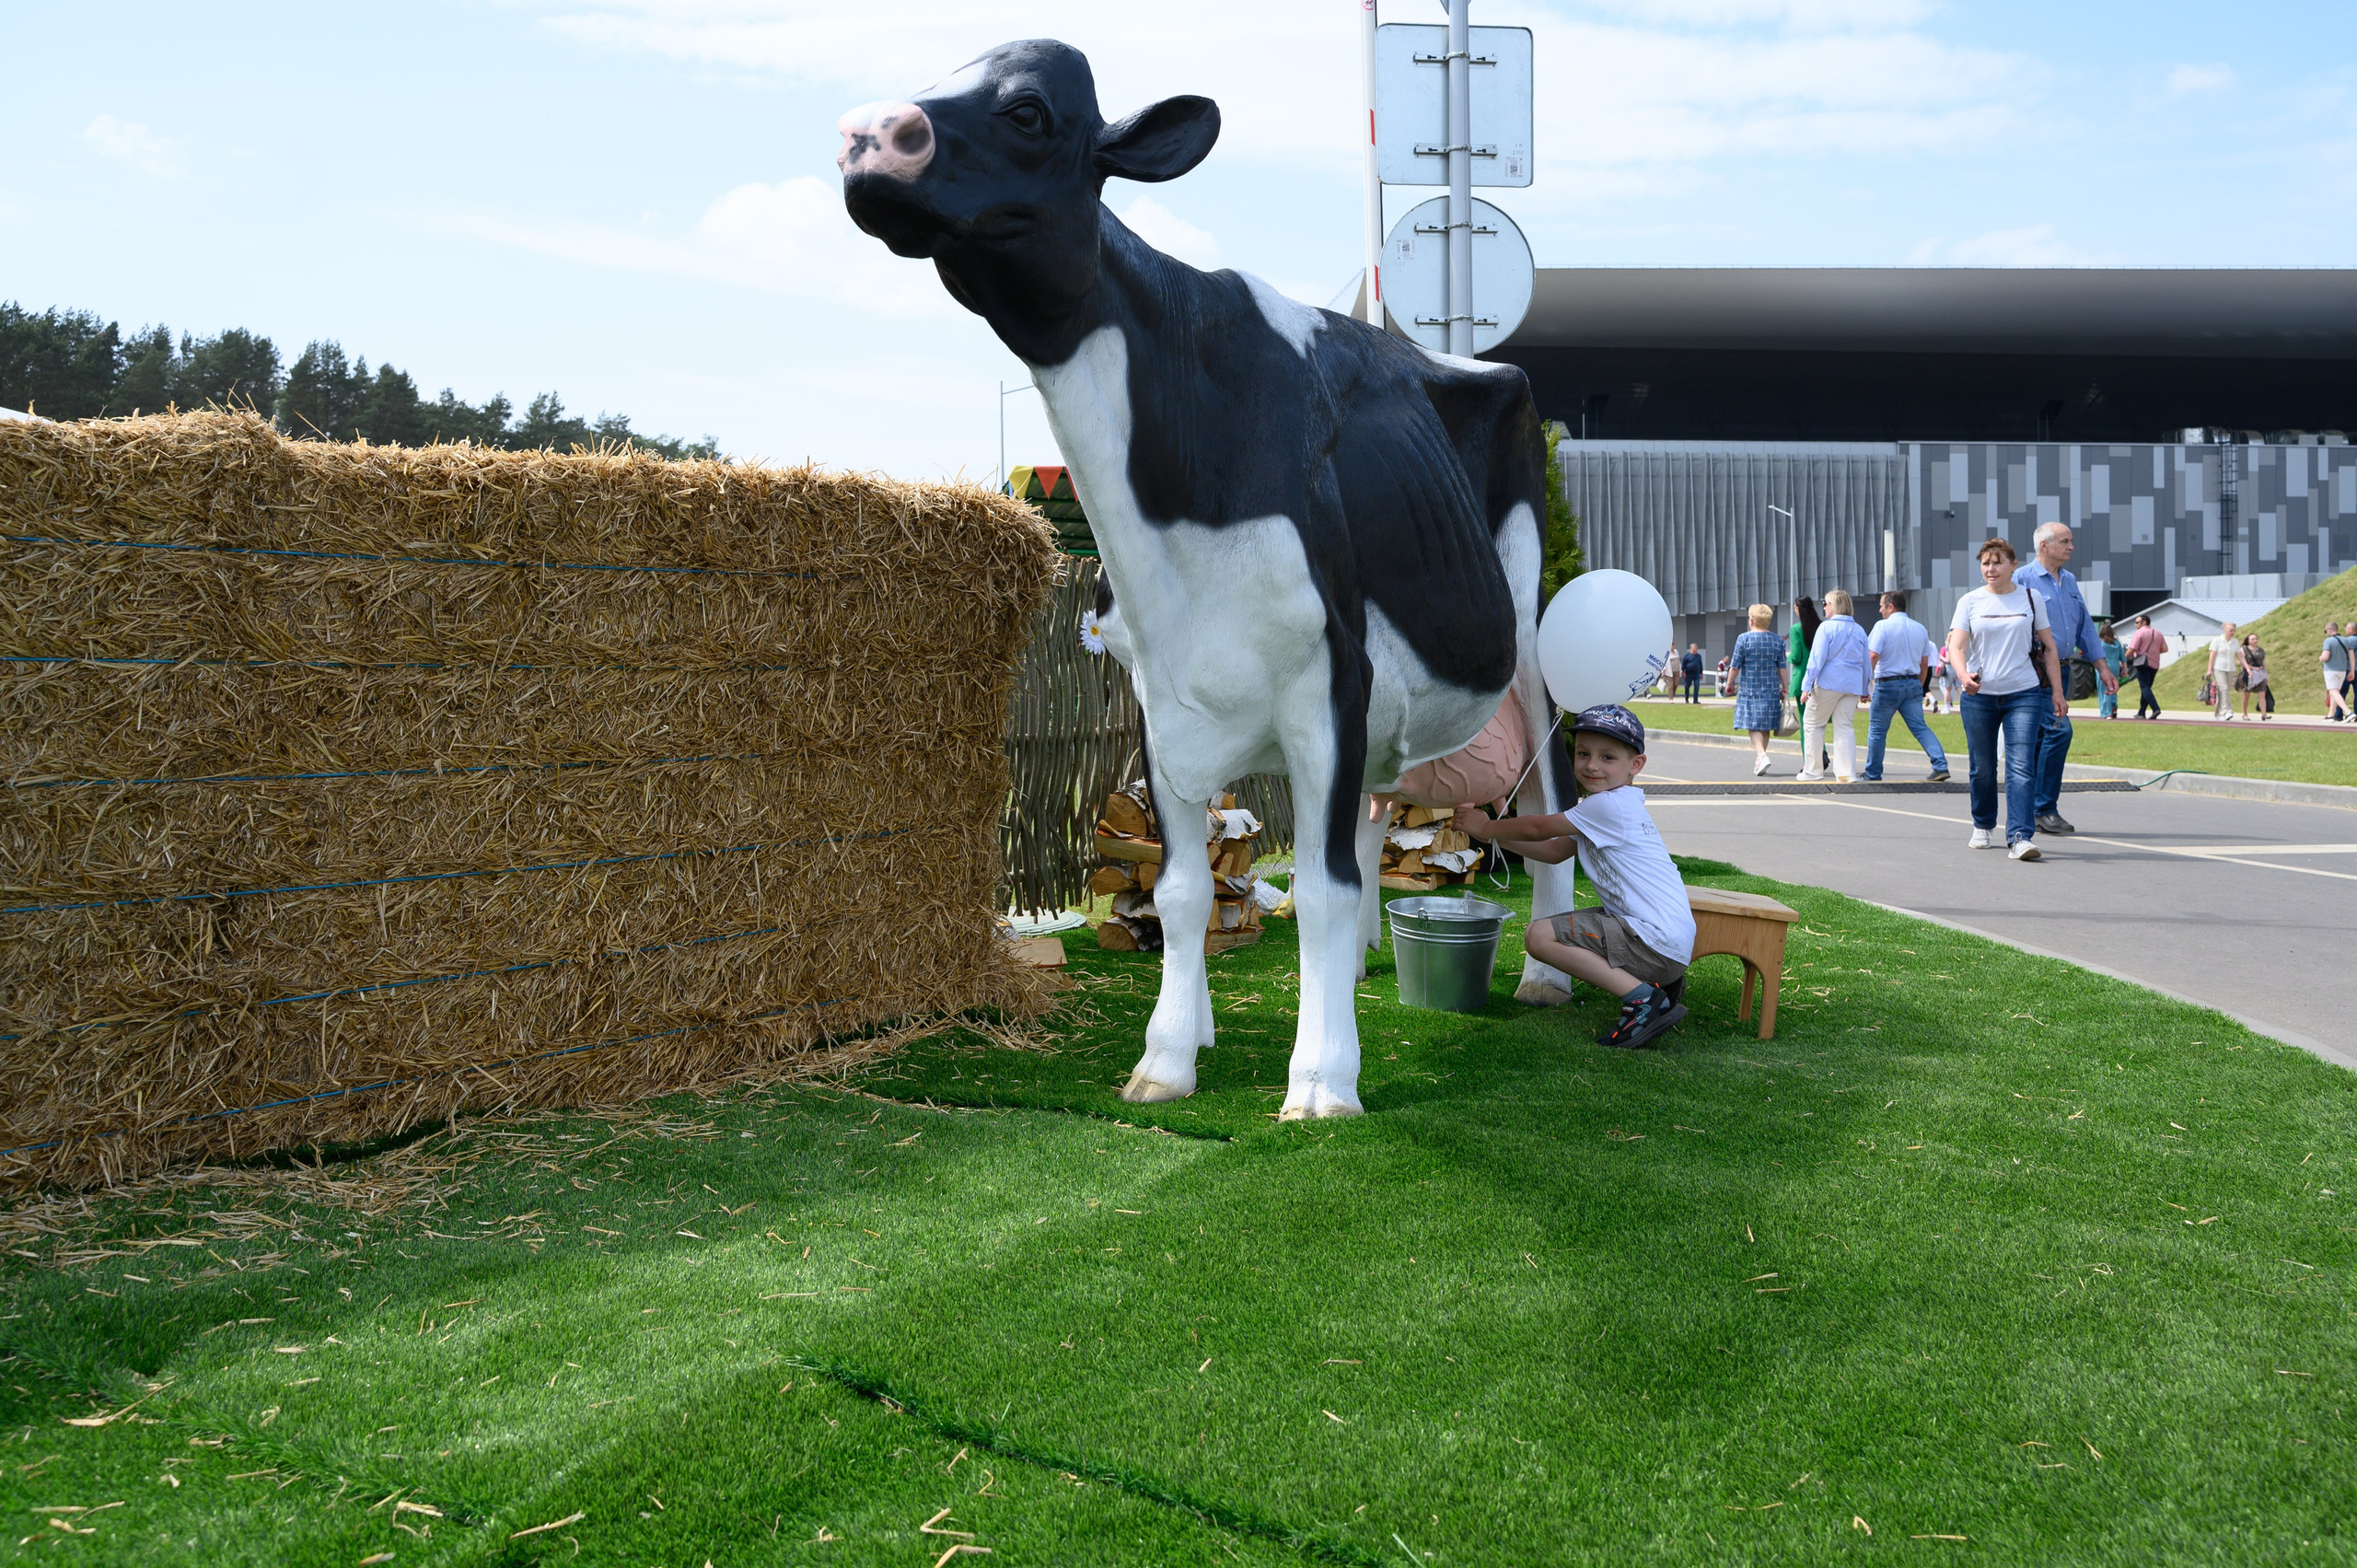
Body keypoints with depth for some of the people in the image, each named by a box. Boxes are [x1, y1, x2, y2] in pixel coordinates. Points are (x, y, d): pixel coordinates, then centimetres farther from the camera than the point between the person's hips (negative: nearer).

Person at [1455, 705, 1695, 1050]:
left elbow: (1537, 829, -6)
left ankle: (1643, 998, -14)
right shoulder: (1612, 807, 18)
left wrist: (1483, 827, 9)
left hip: (1656, 941, -11)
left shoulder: (1609, 805, -13)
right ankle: (1662, 982, 14)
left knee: (1540, 936, -13)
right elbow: (1553, 851, 22)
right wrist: (1494, 832, 18)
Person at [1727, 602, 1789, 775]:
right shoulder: (1778, 641, 2)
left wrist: (1729, 684, 7)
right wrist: (1784, 688, 13)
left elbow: (1735, 666, -6)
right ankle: (1759, 762, 20)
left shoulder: (1744, 639, -8)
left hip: (1749, 688, -3)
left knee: (1754, 725, -2)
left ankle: (1762, 755, -23)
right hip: (1771, 689, 4)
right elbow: (1782, 667, 4)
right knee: (1766, 726, 12)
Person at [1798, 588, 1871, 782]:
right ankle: (1847, 772, -2)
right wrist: (1865, 690, 22)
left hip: (1828, 682, -5)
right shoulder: (1859, 630, 11)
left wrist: (1806, 686, -12)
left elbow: (1817, 659, -12)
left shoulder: (1827, 627, -7)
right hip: (1852, 686, 5)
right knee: (1845, 727, 7)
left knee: (1812, 723, 7)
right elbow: (1866, 662, 15)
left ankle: (1813, 771, 8)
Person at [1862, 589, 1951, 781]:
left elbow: (1873, 656, -18)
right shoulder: (1920, 628, 10)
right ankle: (1941, 766, -12)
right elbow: (1925, 665, 14)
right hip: (1912, 683, 5)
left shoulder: (1883, 626, -8)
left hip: (1887, 684, -5)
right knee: (1920, 727, 4)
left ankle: (1873, 774, 14)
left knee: (1877, 730, 8)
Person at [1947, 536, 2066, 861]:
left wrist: (2057, 692, 6)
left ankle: (2020, 837, -17)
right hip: (1979, 695, 1)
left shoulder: (2031, 599, 7)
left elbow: (2048, 648, 11)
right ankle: (1983, 826, 31)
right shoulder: (1970, 602, 4)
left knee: (2021, 767, -12)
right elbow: (1956, 646, -6)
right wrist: (1964, 675, -27)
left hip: (2023, 694, -1)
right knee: (1982, 768, 9)